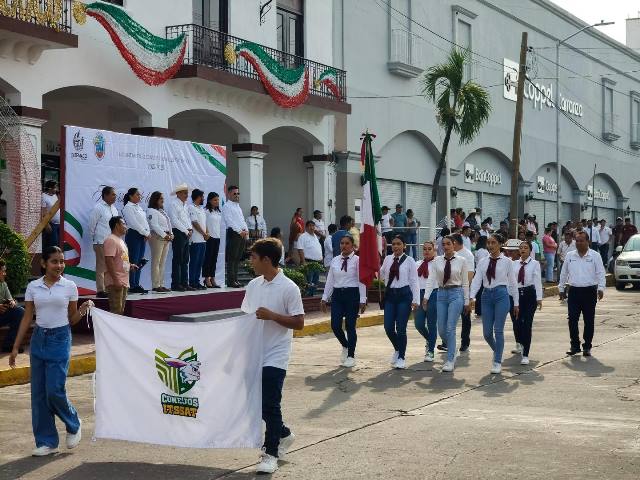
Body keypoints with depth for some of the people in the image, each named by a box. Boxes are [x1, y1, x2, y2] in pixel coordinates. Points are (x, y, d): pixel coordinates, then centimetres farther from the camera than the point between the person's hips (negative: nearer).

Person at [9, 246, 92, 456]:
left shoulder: (69, 287, -1)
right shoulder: (33, 287, 4)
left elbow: (72, 319, 6)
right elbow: (27, 319, 7)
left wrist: (83, 310, -15)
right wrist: (16, 347, 5)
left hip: (60, 339, -3)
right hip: (39, 339, 3)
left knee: (54, 391, -9)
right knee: (38, 393, 3)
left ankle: (74, 425, 19)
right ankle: (47, 441, 13)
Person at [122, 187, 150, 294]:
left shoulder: (139, 207, 19)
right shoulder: (128, 207, -8)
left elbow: (144, 221, 18)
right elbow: (134, 223, -16)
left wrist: (148, 232, 2)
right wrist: (145, 233, -12)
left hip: (142, 236, 9)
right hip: (133, 236, -9)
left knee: (139, 261, 7)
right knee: (133, 261, -8)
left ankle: (136, 284, 11)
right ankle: (132, 286, -7)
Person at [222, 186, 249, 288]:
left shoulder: (238, 207, 22)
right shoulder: (227, 206, -4)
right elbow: (229, 221, -14)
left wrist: (246, 231, 4)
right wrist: (240, 231, -18)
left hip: (243, 234, 8)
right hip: (233, 233, -8)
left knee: (238, 258, 8)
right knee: (232, 258, -9)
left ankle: (235, 279, 11)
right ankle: (231, 281, -9)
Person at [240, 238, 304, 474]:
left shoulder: (288, 288, -11)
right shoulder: (253, 285, 8)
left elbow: (299, 323, -12)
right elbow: (245, 316, 16)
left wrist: (272, 316, -21)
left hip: (275, 356, -7)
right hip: (254, 354, 7)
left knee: (270, 405, -6)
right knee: (257, 403, 12)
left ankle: (270, 453, 5)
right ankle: (283, 434, 34)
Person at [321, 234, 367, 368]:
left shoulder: (357, 260, -5)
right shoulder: (335, 260, 9)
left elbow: (361, 281, -7)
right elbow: (330, 280, 12)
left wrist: (362, 300, -11)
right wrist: (325, 298, 9)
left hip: (352, 294, -4)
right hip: (337, 294, 4)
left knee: (350, 326, 0)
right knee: (335, 325, -2)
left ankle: (351, 356, 15)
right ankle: (345, 346, 27)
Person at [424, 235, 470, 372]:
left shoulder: (461, 261, -1)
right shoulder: (437, 261, 4)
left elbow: (465, 282, 2)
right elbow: (431, 279, -1)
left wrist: (466, 301, 1)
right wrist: (426, 297, -12)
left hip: (456, 294, -3)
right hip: (441, 294, 3)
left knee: (450, 328, -10)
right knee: (441, 329, 4)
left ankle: (450, 360, -1)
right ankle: (453, 351, 31)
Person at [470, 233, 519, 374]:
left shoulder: (506, 262, 1)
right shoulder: (483, 262, 9)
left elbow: (512, 282, 4)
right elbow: (477, 280, 2)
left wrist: (516, 303, 5)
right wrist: (472, 296, -13)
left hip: (501, 294, -4)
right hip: (487, 295, 4)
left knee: (498, 330, -7)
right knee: (487, 332, 4)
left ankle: (497, 362, 3)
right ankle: (497, 351, 33)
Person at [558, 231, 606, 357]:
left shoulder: (595, 256, 1)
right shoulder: (570, 256, 9)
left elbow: (600, 273, -2)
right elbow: (563, 273, 15)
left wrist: (601, 288, -14)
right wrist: (561, 289, 14)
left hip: (590, 291, -2)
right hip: (574, 291, 2)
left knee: (589, 321, 3)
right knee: (572, 320, -2)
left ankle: (587, 347, 13)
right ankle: (575, 346, 9)